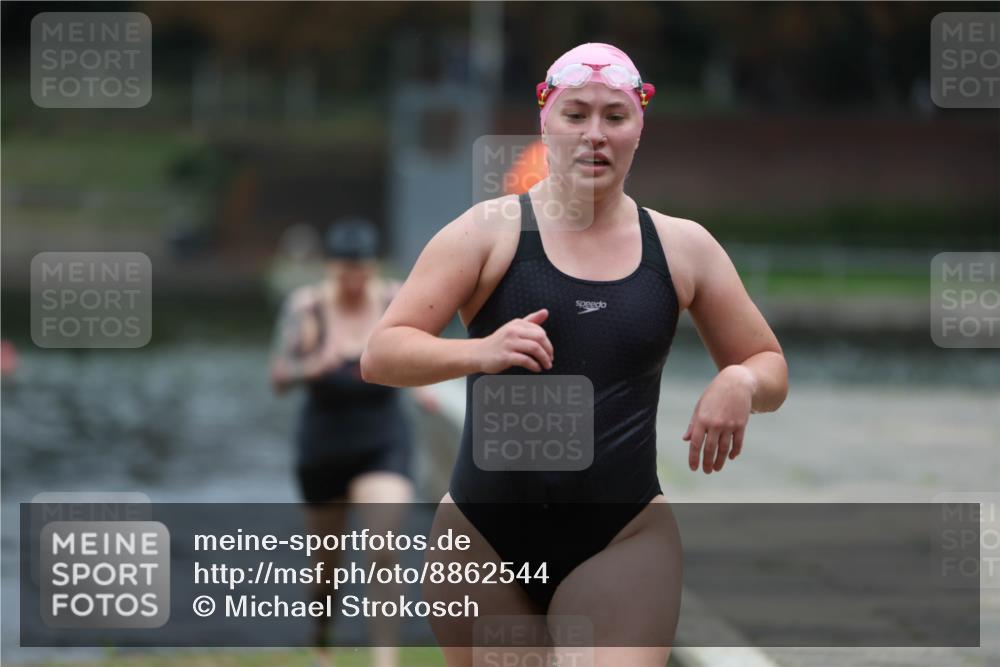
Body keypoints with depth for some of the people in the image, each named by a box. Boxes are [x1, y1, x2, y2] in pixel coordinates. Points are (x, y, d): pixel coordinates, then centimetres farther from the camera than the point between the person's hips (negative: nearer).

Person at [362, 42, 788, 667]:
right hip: (484, 538, 0)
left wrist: (739, 384, -9)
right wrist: (480, 352, -26)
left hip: (624, 542, 0)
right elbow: (380, 355, -8)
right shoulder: (490, 230, -2)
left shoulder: (683, 246, 6)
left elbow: (771, 368, 15)